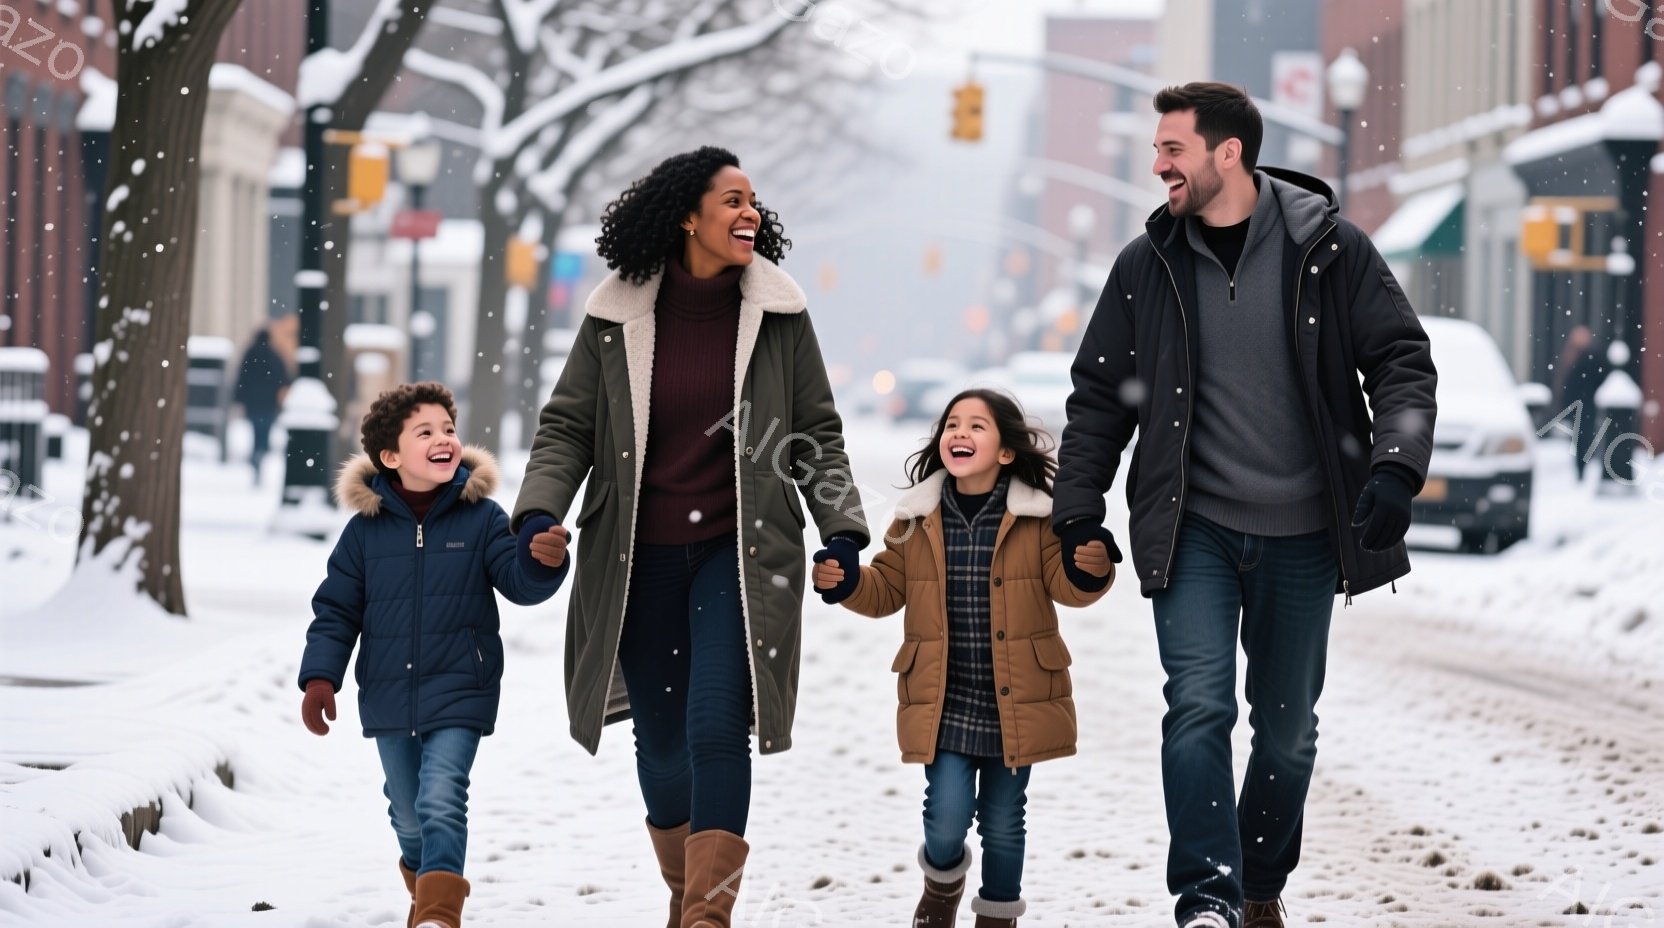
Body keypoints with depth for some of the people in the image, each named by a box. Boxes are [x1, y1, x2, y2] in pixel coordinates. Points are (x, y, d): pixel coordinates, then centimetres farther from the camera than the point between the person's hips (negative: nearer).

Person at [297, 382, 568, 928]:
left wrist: (543, 562, -32)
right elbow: (336, 609, 4)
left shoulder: (480, 518, -3)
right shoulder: (366, 528, -1)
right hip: (389, 697, 3)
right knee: (409, 815, 15)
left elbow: (519, 582, -9)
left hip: (458, 695, -3)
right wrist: (320, 678, -6)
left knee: (440, 802, -18)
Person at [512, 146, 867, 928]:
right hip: (639, 557, 2)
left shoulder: (778, 312, 0)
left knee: (715, 725, -16)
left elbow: (817, 432, 7)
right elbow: (566, 426, 3)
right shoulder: (617, 314, -1)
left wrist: (842, 528, -2)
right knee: (660, 739, 12)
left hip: (738, 553, -1)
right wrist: (539, 512, -12)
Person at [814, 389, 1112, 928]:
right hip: (943, 700, 1)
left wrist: (1091, 571, -27)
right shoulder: (918, 519, 3)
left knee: (1003, 822, 9)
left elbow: (1063, 585, -5)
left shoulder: (1038, 518, -3)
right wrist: (845, 583, -10)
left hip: (1016, 702, -1)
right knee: (947, 813, -10)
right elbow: (886, 590, 9)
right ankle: (942, 882, 23)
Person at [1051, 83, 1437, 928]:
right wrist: (1077, 509, 4)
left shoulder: (1329, 250, -4)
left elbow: (1402, 362, -2)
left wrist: (1397, 467, -16)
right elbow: (1100, 396, 10)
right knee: (1199, 708, -15)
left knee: (1287, 728, 10)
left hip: (1301, 537, 0)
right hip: (1194, 531, 0)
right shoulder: (1147, 265, 2)